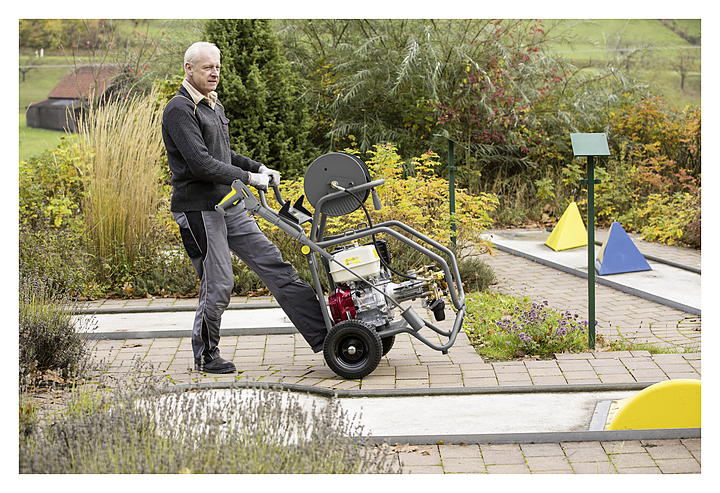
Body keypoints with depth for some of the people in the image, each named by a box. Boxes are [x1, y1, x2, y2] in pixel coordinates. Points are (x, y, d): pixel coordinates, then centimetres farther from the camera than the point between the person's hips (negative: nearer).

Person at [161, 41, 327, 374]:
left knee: (273, 265, 3)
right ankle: (205, 356, 14)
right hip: (198, 210, -9)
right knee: (218, 285, -5)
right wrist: (249, 178, -17)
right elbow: (200, 164, -21)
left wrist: (259, 168, 13)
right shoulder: (180, 110, -13)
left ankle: (322, 334, 3)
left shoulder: (214, 106, 17)